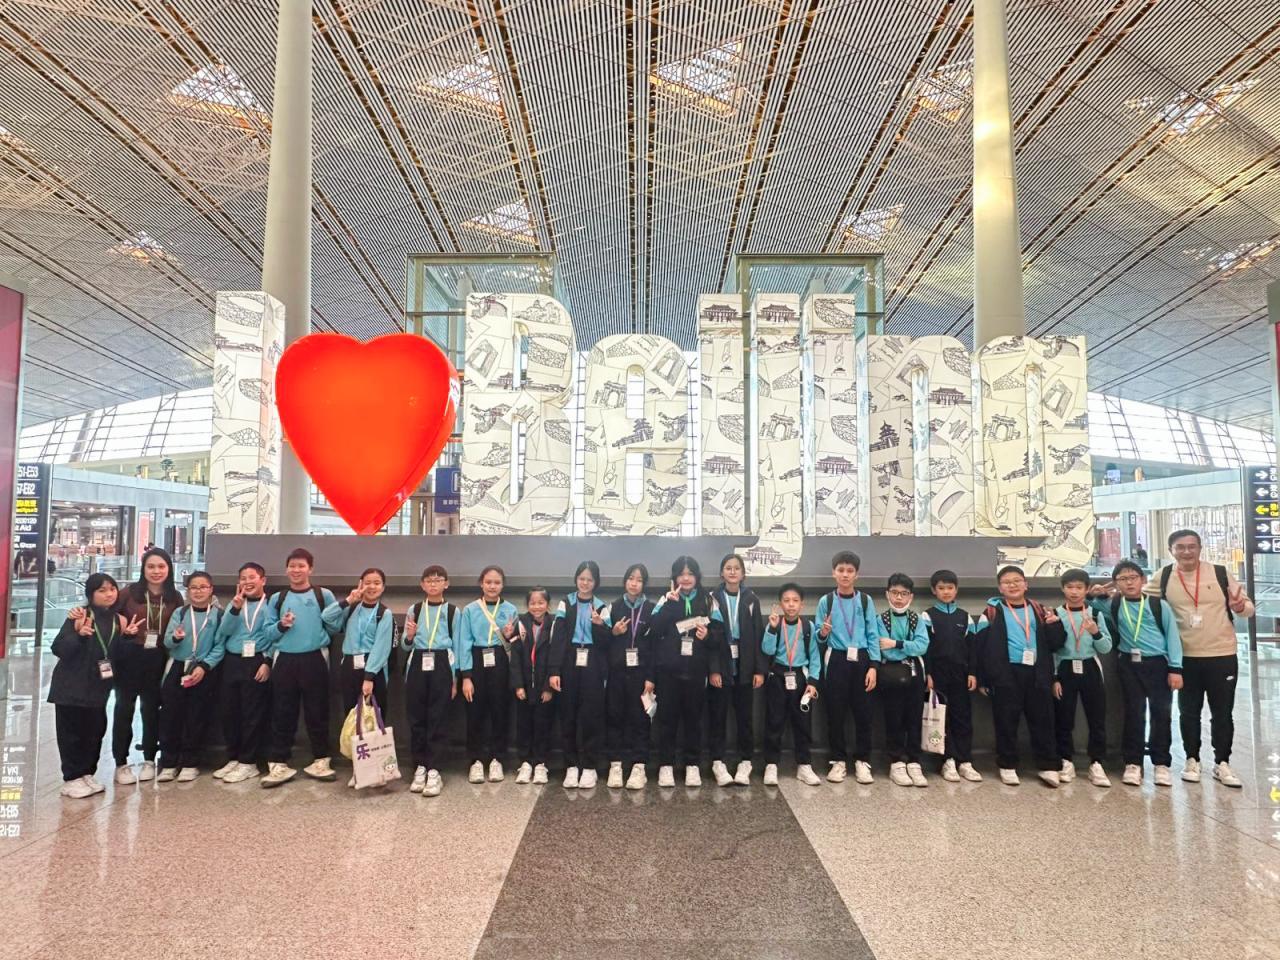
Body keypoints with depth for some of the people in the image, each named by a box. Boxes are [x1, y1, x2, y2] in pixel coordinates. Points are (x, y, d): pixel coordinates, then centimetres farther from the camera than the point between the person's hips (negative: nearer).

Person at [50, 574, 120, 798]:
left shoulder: (117, 619, 5)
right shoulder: (80, 616, -11)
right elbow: (58, 649, -15)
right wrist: (79, 634, -30)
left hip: (98, 686, 5)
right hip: (72, 685, -5)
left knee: (95, 731, 10)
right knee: (71, 732, 2)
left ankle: (87, 774, 23)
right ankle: (71, 779, 11)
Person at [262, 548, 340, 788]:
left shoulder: (324, 595, 2)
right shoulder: (277, 598, 10)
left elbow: (334, 627, 2)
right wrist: (281, 626, -8)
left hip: (315, 659, -2)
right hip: (284, 660, 2)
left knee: (317, 712, 5)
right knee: (282, 713, 6)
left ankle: (321, 760, 15)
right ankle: (279, 763, 14)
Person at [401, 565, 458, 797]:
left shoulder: (453, 612, 4)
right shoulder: (414, 610, 9)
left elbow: (456, 646, 6)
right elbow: (406, 646, 13)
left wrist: (454, 678, 3)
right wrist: (409, 637, -10)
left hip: (441, 666, -2)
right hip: (417, 666, 2)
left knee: (438, 718, -2)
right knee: (416, 718, 4)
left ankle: (433, 770, 2)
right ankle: (420, 767, 14)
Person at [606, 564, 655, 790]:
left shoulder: (651, 609, 2)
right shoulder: (614, 607, 8)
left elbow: (657, 642, -1)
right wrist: (613, 632, -9)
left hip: (640, 671, -2)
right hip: (617, 670, 2)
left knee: (640, 718, 0)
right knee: (615, 716, 3)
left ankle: (639, 767, 7)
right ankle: (615, 765, 12)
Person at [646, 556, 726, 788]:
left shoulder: (709, 601, 6)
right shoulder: (666, 600, 6)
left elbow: (720, 636, 4)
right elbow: (654, 631, -9)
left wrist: (708, 635, -17)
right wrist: (670, 604, -16)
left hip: (696, 671, 0)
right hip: (668, 670, 0)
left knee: (693, 717, 7)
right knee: (667, 718, 4)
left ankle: (692, 765, 17)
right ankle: (665, 765, 13)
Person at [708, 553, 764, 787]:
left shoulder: (751, 599, 5)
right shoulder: (713, 599, -1)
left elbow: (758, 635, 3)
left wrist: (760, 669, -3)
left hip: (744, 665, 2)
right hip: (720, 665, -1)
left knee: (744, 715, 7)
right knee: (717, 714, 3)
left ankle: (745, 762, 17)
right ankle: (717, 762, 12)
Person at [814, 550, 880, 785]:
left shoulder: (865, 601, 3)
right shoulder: (826, 601, 2)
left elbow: (873, 635, 1)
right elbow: (819, 637, 4)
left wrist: (873, 666, -6)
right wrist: (823, 633, -20)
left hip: (861, 660, 0)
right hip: (836, 661, 0)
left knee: (863, 712, 4)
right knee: (835, 713, 4)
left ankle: (862, 761, 16)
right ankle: (838, 761, 16)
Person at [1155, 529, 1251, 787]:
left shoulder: (1220, 573, -5)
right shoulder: (1163, 577, -2)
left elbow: (1248, 606, 2)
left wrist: (1241, 607, -20)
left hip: (1222, 655, -1)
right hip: (1185, 657, 1)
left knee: (1222, 712, 10)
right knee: (1189, 712, 12)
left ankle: (1222, 763, 24)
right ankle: (1192, 760, 26)